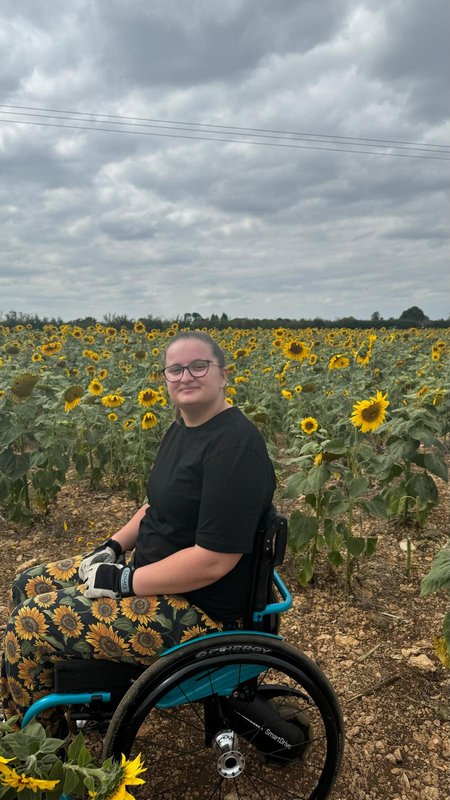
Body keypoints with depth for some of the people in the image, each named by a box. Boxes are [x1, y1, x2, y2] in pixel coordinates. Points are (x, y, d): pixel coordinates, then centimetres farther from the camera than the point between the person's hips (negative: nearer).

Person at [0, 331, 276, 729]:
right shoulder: (183, 427, 6)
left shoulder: (235, 446, -26)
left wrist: (124, 582, -20)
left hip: (197, 607, -10)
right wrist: (114, 545, 3)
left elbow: (214, 561, -29)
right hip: (153, 570, 10)